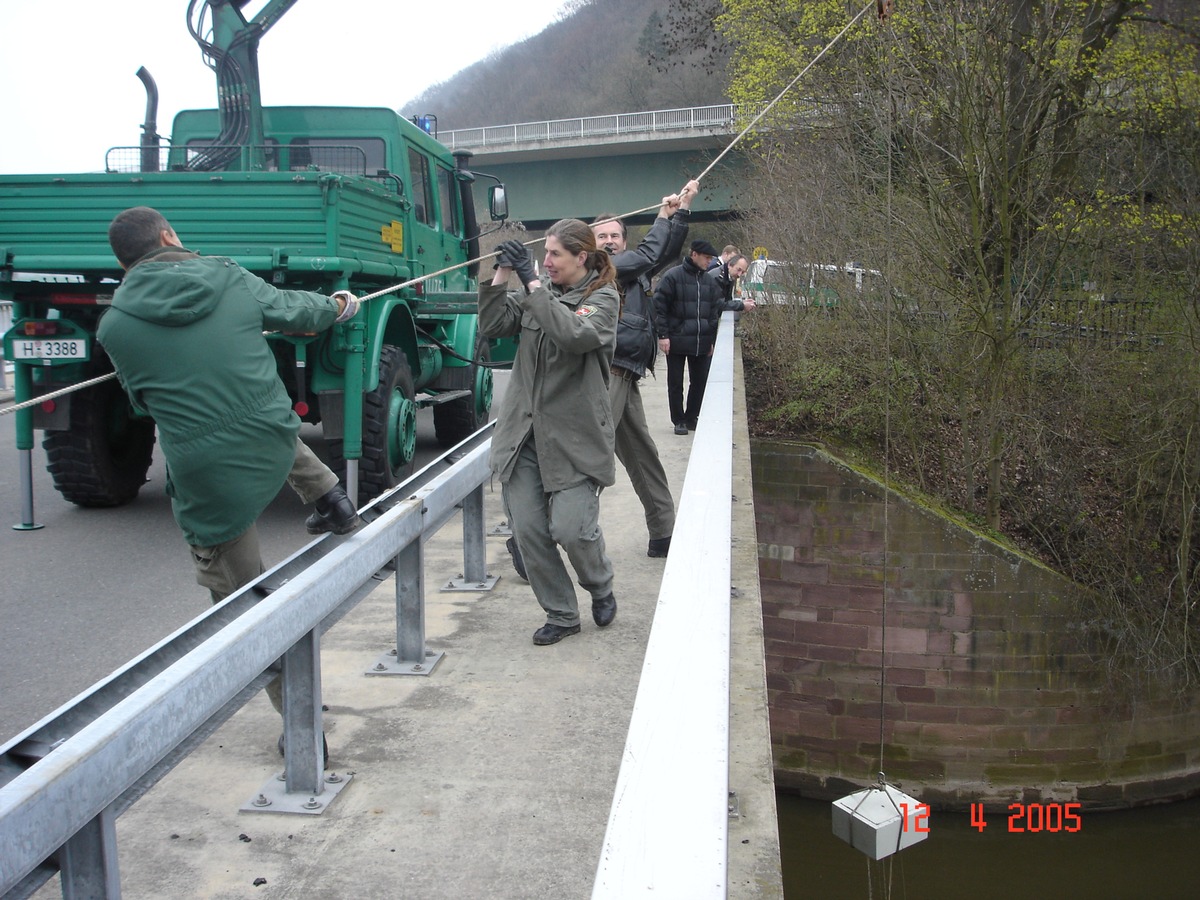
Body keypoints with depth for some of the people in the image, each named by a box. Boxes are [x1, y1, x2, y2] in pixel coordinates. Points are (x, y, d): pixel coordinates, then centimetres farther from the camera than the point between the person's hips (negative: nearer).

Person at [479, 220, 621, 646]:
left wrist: (532, 282, -21)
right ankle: (561, 614, 21)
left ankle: (601, 589, 24)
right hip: (523, 431, 5)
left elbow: (574, 335, -23)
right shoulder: (537, 291, 11)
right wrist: (501, 276, -6)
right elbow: (492, 326, 5)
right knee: (528, 530, 3)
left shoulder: (603, 298, -3)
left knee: (571, 528, -9)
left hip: (573, 434, -5)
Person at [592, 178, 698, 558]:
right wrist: (663, 217, 2)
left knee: (644, 459, 16)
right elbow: (647, 256, -13)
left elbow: (667, 252, 28)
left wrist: (683, 209, 20)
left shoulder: (633, 271, 20)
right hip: (605, 376, -10)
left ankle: (663, 535, 27)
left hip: (625, 380, 10)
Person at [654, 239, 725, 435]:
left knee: (700, 382, 9)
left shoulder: (710, 280, 9)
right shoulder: (673, 276, -7)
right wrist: (663, 335, -12)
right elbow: (659, 305, -8)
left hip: (702, 343, 5)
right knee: (675, 383, 5)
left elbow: (716, 310, 16)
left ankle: (691, 418, 24)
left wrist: (712, 339, 14)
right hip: (676, 342, -5)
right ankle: (679, 420, 16)